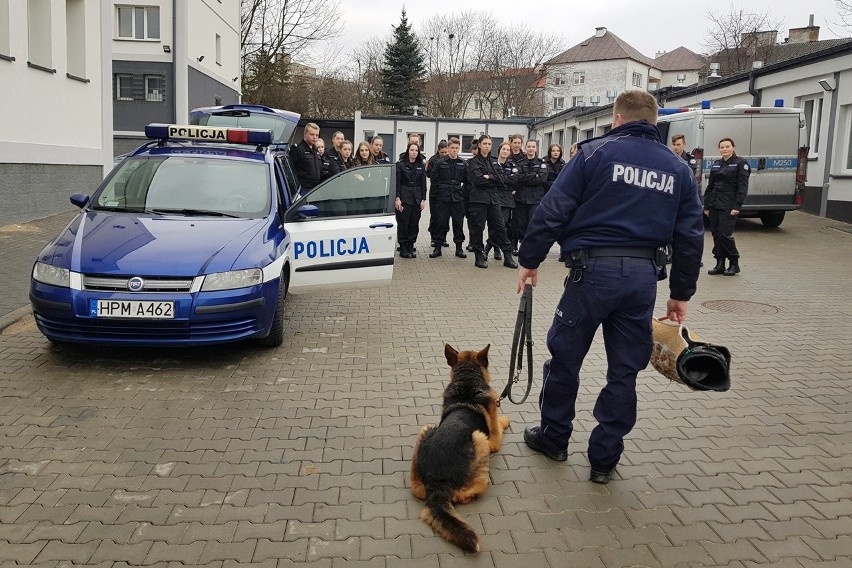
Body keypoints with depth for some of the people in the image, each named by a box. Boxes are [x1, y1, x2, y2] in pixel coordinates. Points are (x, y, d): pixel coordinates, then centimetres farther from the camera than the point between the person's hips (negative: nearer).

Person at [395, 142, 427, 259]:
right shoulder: (401, 165, -1)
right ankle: (403, 249, 4)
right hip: (404, 198, -4)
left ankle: (410, 248, 14)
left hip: (416, 198, 4)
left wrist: (423, 199, 3)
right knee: (403, 224, -3)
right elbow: (397, 182, -5)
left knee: (414, 224, 4)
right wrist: (397, 198, -12)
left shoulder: (421, 166, 10)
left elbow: (423, 183, 10)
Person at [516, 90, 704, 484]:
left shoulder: (596, 152, 0)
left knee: (565, 357, 13)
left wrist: (529, 260, 0)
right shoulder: (678, 168, 12)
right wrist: (681, 293, 17)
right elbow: (690, 237, 10)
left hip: (594, 270, -3)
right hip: (643, 275, 4)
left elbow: (553, 211, -7)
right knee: (624, 371, 12)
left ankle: (553, 438, 29)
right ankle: (604, 460, 20)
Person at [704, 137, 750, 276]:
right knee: (716, 234, 5)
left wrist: (737, 206, -16)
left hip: (729, 206, -6)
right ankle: (720, 264, 14)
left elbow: (743, 187, -8)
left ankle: (734, 264, 5)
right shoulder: (716, 164, 14)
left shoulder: (740, 163, -2)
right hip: (714, 205, 6)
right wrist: (706, 205, 12)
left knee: (725, 234, -10)